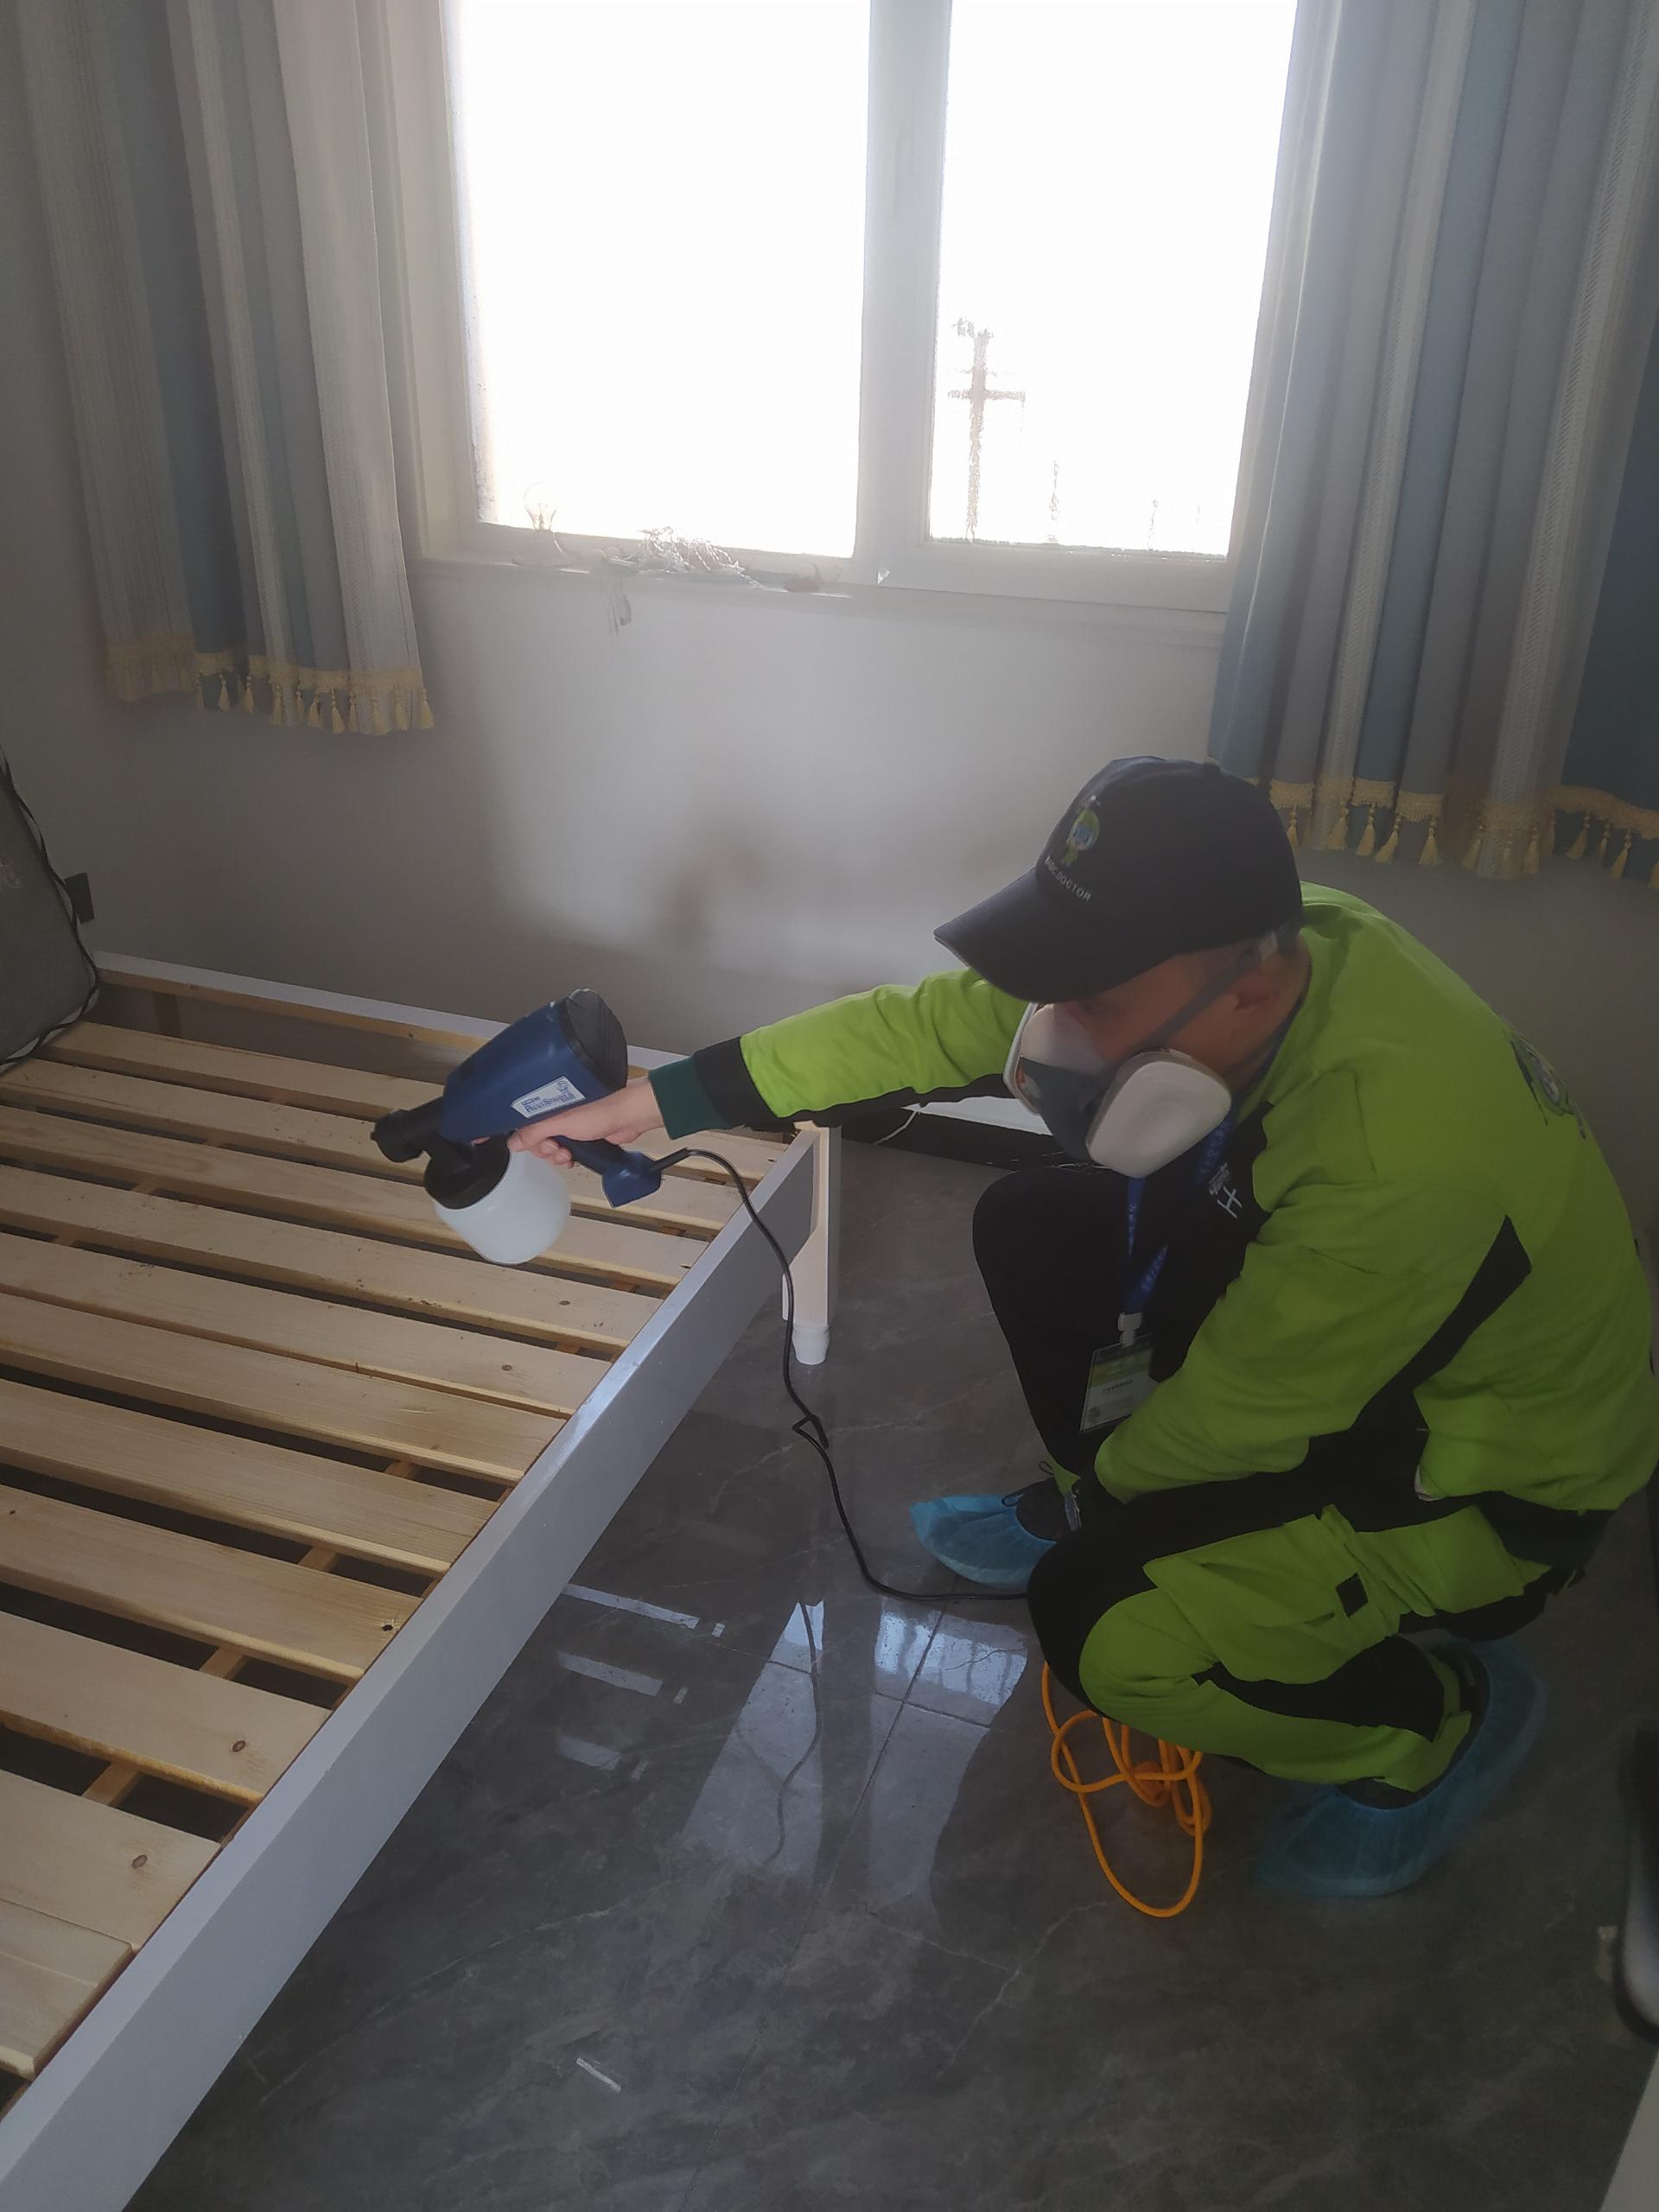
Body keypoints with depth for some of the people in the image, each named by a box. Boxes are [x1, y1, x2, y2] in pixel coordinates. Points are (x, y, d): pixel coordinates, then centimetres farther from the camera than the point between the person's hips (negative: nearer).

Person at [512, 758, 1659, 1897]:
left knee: (1103, 1625, -23)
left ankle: (1437, 1720, 6)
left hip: (1495, 1469, -7)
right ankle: (1090, 1515, 25)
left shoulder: (1391, 1157, -41)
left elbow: (1234, 1414, -26)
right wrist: (652, 1100, -11)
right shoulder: (1240, 944, -18)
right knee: (1033, 1231, 0)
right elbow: (928, 1024, -13)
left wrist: (1107, 1473, -4)